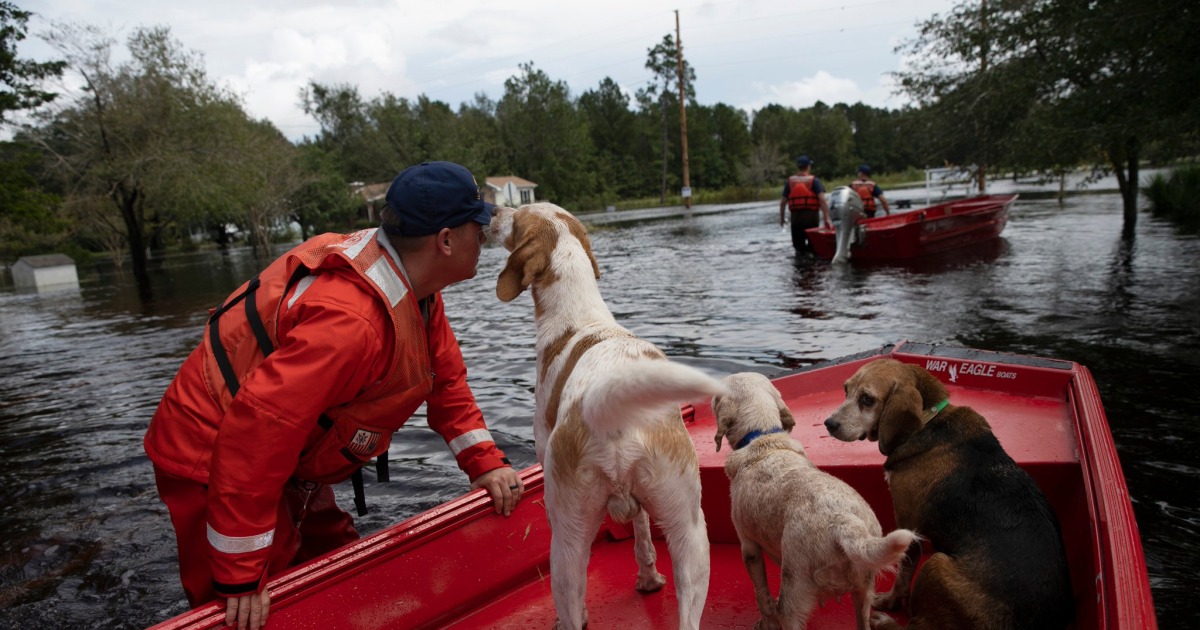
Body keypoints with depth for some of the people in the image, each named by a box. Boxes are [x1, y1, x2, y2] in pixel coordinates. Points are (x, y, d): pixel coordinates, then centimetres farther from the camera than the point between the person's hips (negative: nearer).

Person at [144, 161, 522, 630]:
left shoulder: (416, 285, -5)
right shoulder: (351, 321, -36)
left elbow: (446, 377, 4)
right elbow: (255, 430, -36)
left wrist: (485, 463, -2)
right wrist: (240, 577, -29)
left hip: (285, 463, 9)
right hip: (215, 464, -9)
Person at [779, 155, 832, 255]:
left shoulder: (789, 181, 4)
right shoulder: (814, 181, -3)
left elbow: (783, 202, 4)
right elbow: (822, 200, -13)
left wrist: (781, 218, 16)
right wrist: (827, 219, -14)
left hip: (795, 217, 2)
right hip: (811, 217, -2)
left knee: (798, 245, 13)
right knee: (813, 244, 9)